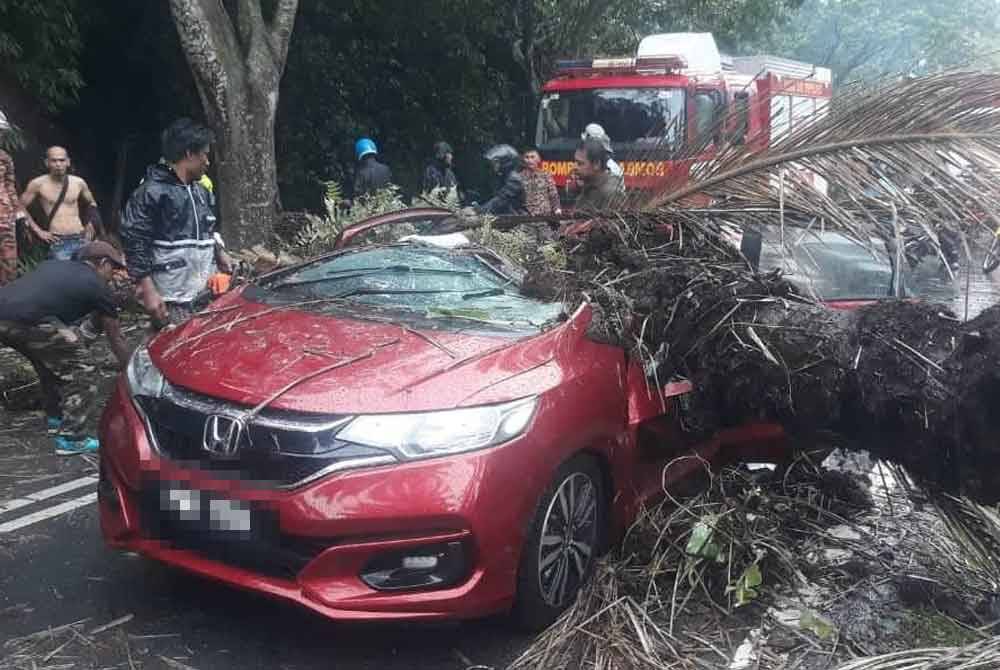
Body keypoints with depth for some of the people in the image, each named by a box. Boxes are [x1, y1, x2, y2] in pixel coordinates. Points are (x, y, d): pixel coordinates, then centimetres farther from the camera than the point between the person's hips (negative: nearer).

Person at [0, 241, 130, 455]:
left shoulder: (52, 265, 30)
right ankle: (71, 439, 8)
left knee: (51, 358, 29)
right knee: (79, 371, 8)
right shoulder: (97, 286, 14)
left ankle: (57, 419, 41)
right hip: (26, 321, -7)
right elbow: (115, 338, 23)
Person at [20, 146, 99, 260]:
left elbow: (92, 203, 24)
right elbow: (20, 207, 4)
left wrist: (90, 223, 12)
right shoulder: (38, 184, -3)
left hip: (81, 239, 3)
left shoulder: (79, 182, 6)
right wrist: (38, 231, 0)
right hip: (58, 243, -3)